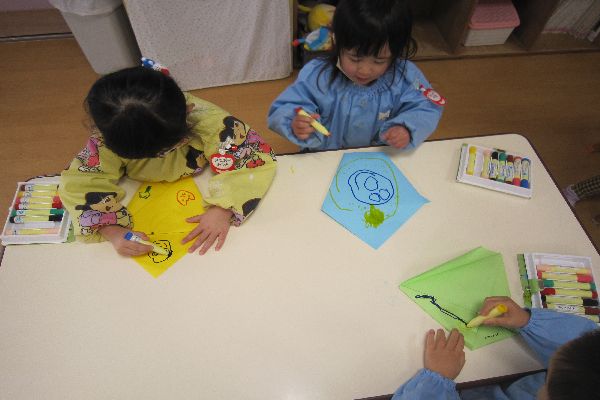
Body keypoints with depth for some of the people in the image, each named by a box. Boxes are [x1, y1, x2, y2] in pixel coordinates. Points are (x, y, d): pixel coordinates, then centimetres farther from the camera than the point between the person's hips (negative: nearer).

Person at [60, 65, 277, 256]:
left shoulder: (207, 120, -35)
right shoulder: (108, 138, -28)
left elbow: (257, 158, -35)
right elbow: (79, 182, -23)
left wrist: (223, 210, -46)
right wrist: (112, 231, -39)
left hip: (201, 195, -3)